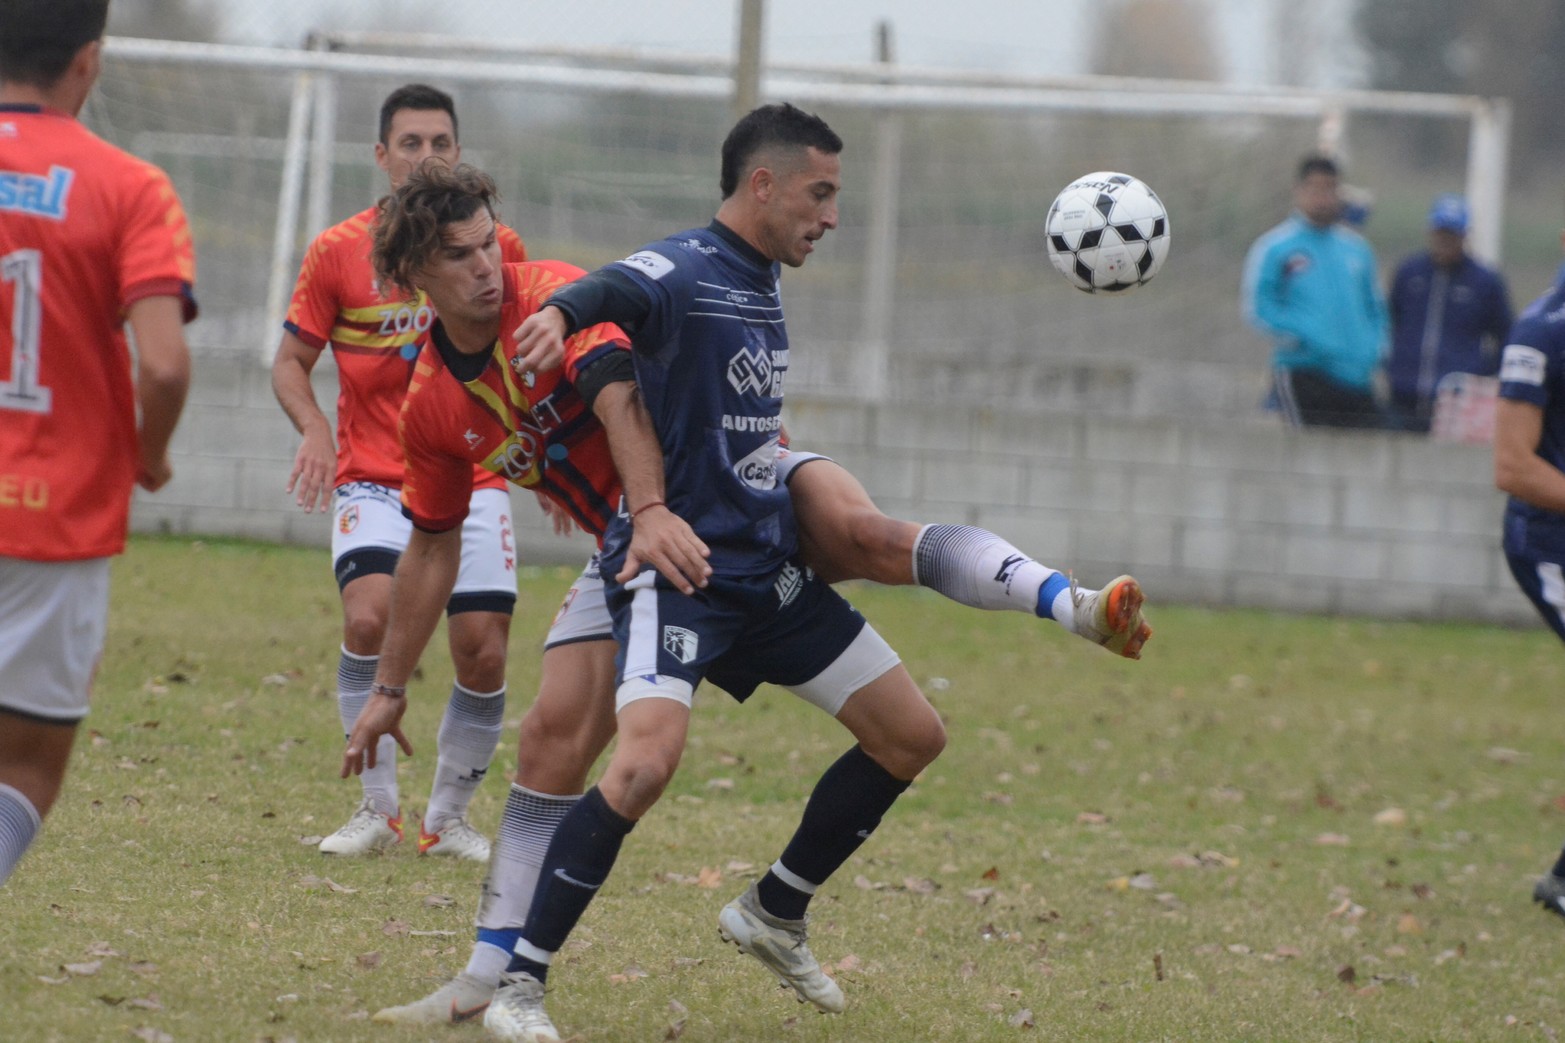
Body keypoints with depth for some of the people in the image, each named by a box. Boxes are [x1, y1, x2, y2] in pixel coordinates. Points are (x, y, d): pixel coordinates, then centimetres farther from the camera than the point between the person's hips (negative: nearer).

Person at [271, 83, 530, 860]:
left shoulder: (497, 247, 3)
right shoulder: (338, 251, -1)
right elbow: (290, 363, 5)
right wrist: (314, 428, -14)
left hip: (471, 480, 2)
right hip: (371, 479, -2)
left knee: (484, 654, -6)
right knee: (369, 616, -25)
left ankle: (448, 818, 14)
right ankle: (378, 807, -12)